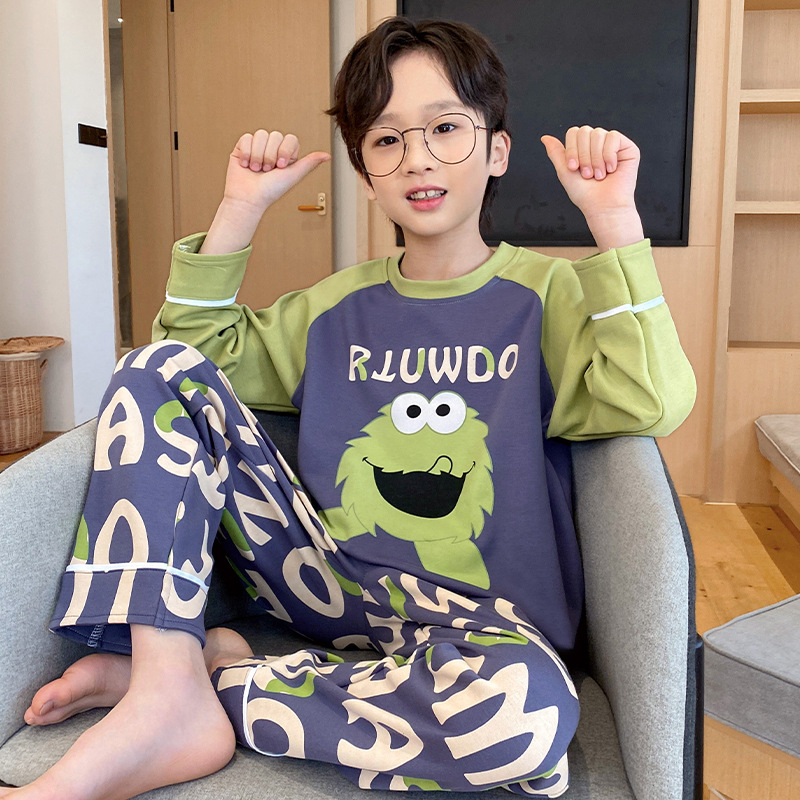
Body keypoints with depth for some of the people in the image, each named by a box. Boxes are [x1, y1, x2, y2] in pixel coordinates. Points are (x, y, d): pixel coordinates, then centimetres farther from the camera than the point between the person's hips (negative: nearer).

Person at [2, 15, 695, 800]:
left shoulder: (547, 293, 0)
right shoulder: (340, 306, 11)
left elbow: (653, 404, -16)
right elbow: (198, 352, 13)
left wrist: (611, 215, -19)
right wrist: (241, 208, 4)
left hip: (473, 613, -2)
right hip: (332, 580, 3)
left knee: (525, 709, -40)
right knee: (160, 368, -7)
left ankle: (220, 679, -18)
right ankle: (165, 680, -18)